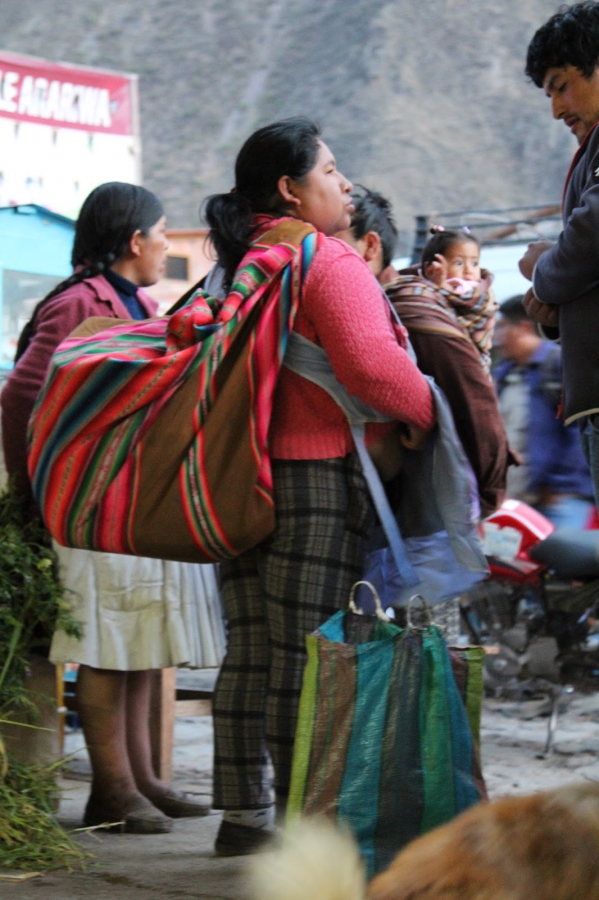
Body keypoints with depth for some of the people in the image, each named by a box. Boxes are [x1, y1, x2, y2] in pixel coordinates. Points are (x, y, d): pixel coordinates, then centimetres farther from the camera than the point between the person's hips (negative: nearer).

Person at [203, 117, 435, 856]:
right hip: (314, 474, -8)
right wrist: (423, 414, -5)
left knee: (249, 653, 12)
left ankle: (242, 815, 17)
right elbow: (371, 365, -20)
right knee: (308, 657, -6)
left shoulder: (241, 265, 16)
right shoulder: (328, 263, -10)